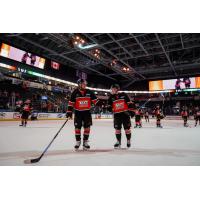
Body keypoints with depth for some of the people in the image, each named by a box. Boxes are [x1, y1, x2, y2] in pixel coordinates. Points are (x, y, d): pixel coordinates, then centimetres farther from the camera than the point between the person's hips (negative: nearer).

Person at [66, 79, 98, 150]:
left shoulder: (89, 92, 1)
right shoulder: (75, 92, -5)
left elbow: (95, 100, 6)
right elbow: (71, 103, -5)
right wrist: (69, 112, -9)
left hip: (87, 112, 2)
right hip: (78, 112, -2)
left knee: (87, 127, 2)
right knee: (77, 127, 1)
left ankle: (85, 142, 15)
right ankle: (78, 141, 17)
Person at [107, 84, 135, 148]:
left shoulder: (123, 95, -4)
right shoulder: (111, 97, 5)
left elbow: (130, 103, -2)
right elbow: (109, 106, 14)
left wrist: (131, 111, -5)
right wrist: (109, 108, -5)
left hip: (125, 113, -2)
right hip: (117, 115, 2)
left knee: (127, 128, 4)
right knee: (117, 128, 1)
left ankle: (128, 141, 21)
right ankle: (118, 141, 15)